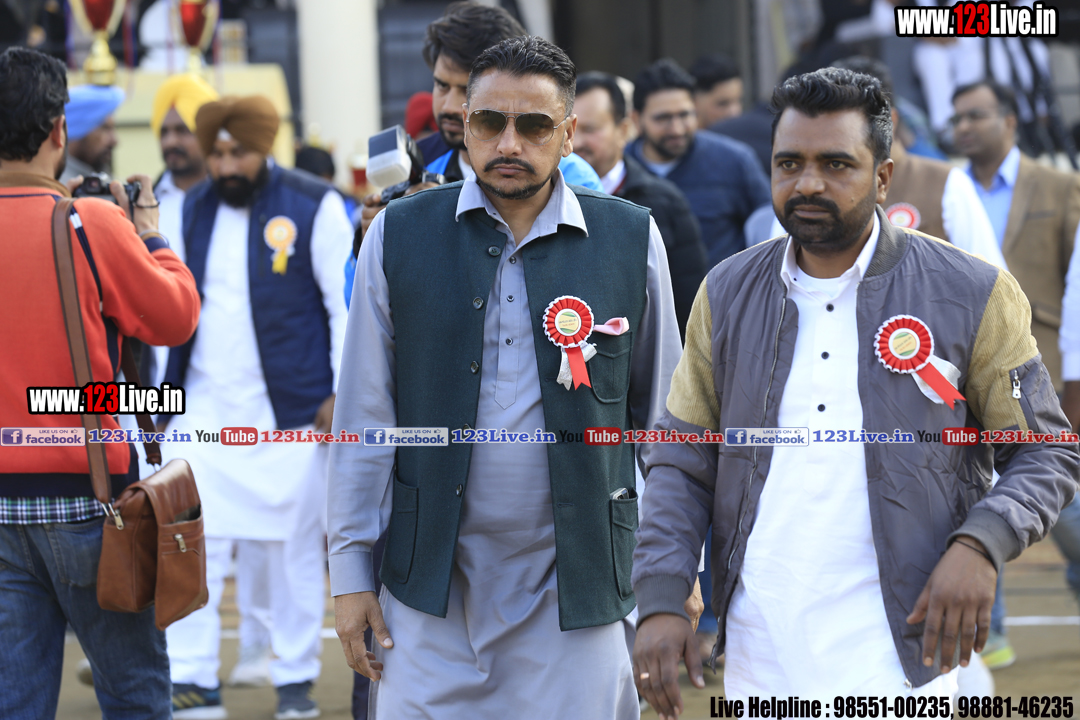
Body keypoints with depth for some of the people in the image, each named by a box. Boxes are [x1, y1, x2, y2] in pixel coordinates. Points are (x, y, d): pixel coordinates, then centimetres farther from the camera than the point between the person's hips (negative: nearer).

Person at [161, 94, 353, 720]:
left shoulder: (313, 206, -3)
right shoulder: (193, 210, 10)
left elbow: (347, 304, -3)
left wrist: (342, 394, -8)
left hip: (290, 411, -3)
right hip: (205, 409, 3)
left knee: (295, 551, 5)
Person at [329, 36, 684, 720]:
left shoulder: (631, 240, 2)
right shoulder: (400, 235, 2)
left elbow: (663, 418, 8)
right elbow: (366, 414, 4)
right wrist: (351, 571, 2)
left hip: (574, 582, 0)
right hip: (432, 581, 0)